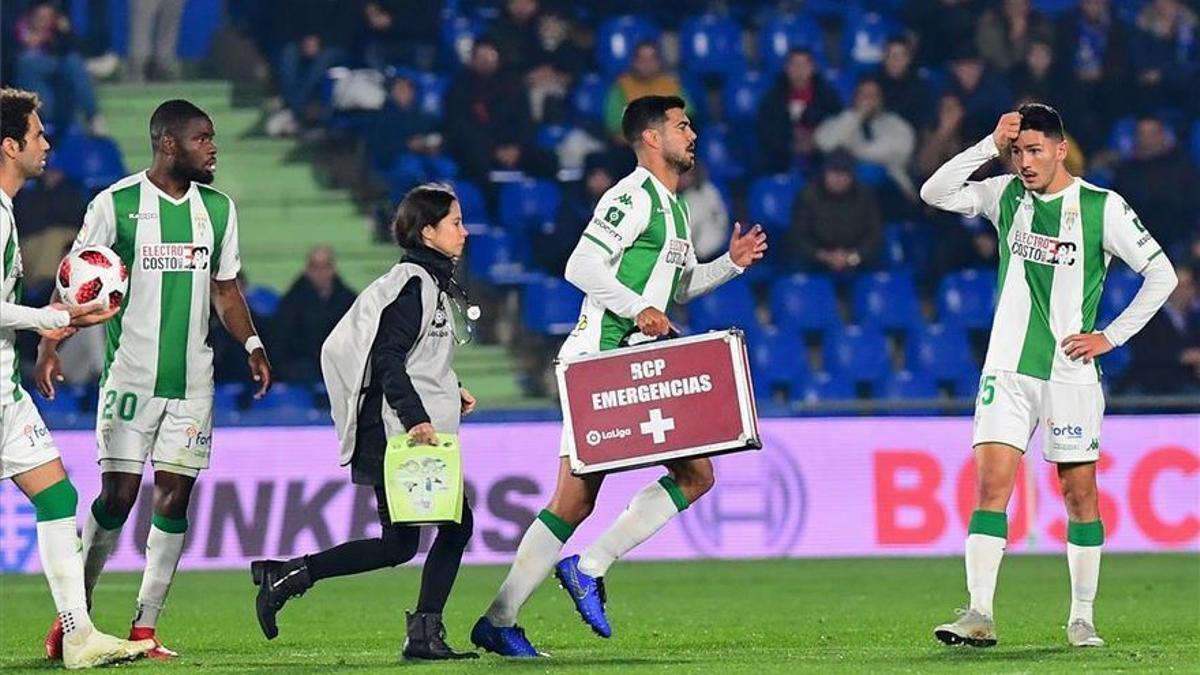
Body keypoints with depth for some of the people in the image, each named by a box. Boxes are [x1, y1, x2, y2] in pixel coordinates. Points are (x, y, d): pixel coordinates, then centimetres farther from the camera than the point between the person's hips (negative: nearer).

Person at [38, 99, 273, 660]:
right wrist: (49, 345, -13)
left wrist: (251, 344, 6)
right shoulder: (116, 204, -4)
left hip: (192, 380, 4)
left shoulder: (218, 209, 10)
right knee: (117, 497, -8)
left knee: (175, 497, -1)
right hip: (130, 375, -4)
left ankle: (144, 628, 3)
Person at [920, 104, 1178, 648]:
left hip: (1070, 373, -2)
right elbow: (934, 193, -4)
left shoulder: (1102, 207, -4)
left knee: (1079, 491, 3)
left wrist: (1111, 337, -4)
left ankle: (1082, 619, 12)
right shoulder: (1005, 196, 6)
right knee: (991, 483, -10)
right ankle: (979, 616, -16)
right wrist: (991, 145, -11)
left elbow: (1161, 274, -1)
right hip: (1007, 369, 2)